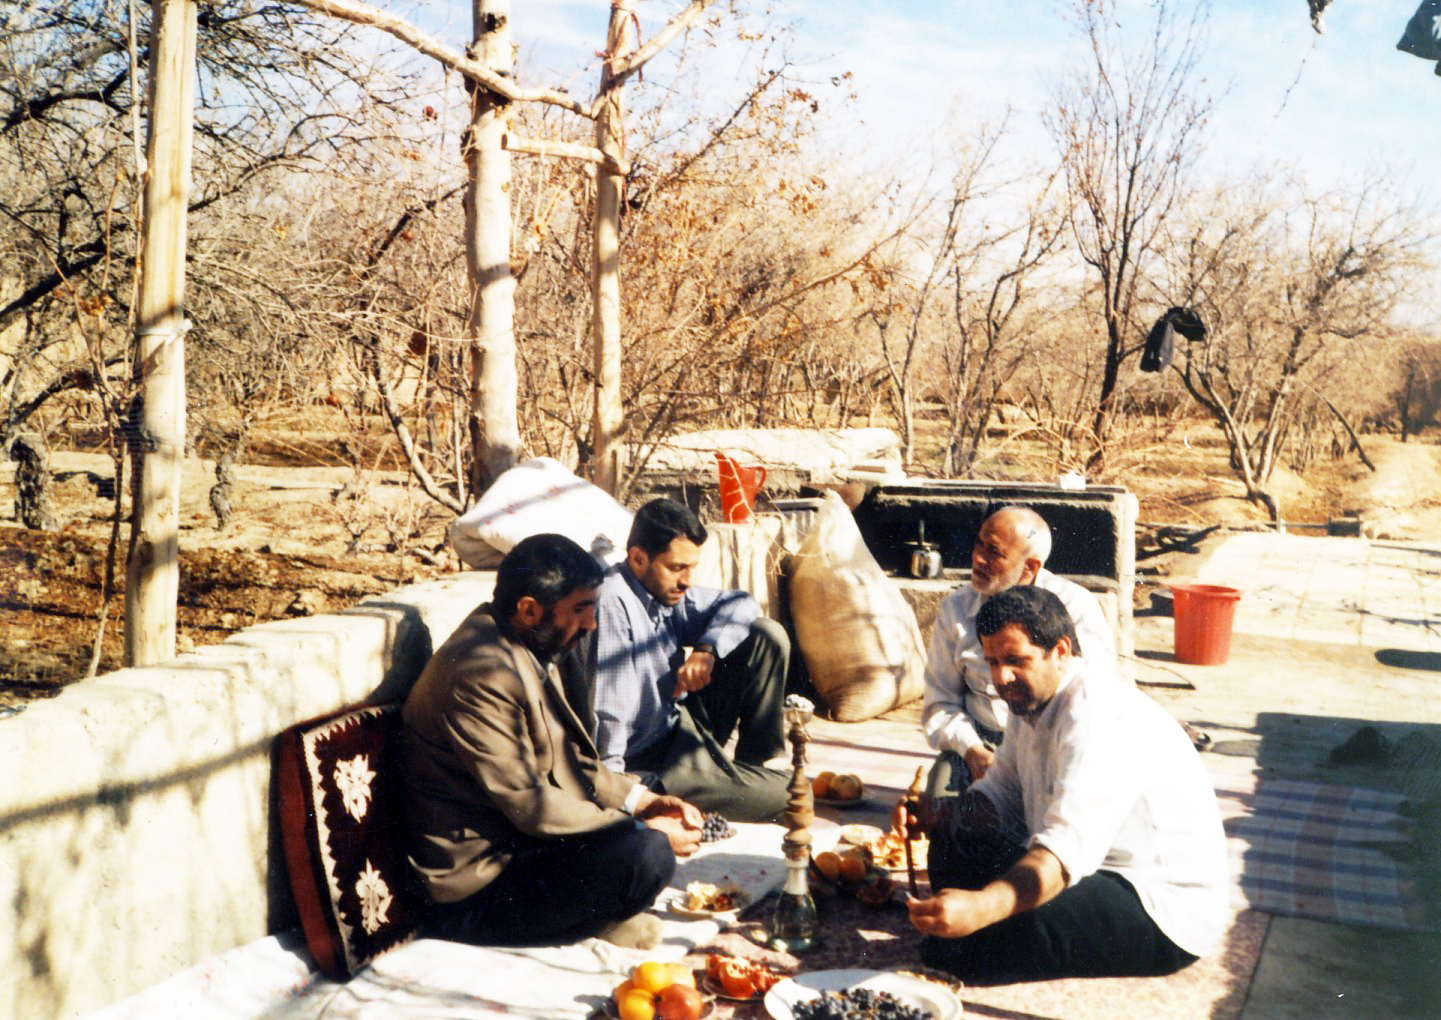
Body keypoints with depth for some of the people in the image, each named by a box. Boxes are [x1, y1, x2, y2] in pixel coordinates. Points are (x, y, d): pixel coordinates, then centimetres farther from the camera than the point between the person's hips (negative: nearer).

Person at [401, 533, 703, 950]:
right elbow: (530, 805, -24)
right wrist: (646, 831, -17)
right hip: (474, 888, -10)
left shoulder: (529, 649, 8)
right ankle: (592, 920, -1)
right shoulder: (481, 673, -24)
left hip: (518, 841, 11)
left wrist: (642, 800, 1)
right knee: (648, 854, -27)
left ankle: (591, 913, 3)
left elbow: (567, 760, 15)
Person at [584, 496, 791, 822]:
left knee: (767, 634, 1)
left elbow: (740, 605, 9)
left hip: (684, 722, 9)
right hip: (650, 760, -9)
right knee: (785, 794, -19)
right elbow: (608, 711, -28)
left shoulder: (668, 593, 0)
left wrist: (707, 649, -12)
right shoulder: (612, 602, -26)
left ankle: (756, 764, 6)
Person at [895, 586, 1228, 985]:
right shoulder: (1031, 701, 7)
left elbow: (1067, 848, -39)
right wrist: (937, 813, -10)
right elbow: (1001, 795, 12)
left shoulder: (1101, 718, -26)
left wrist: (982, 906, -54)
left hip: (1164, 912, -10)